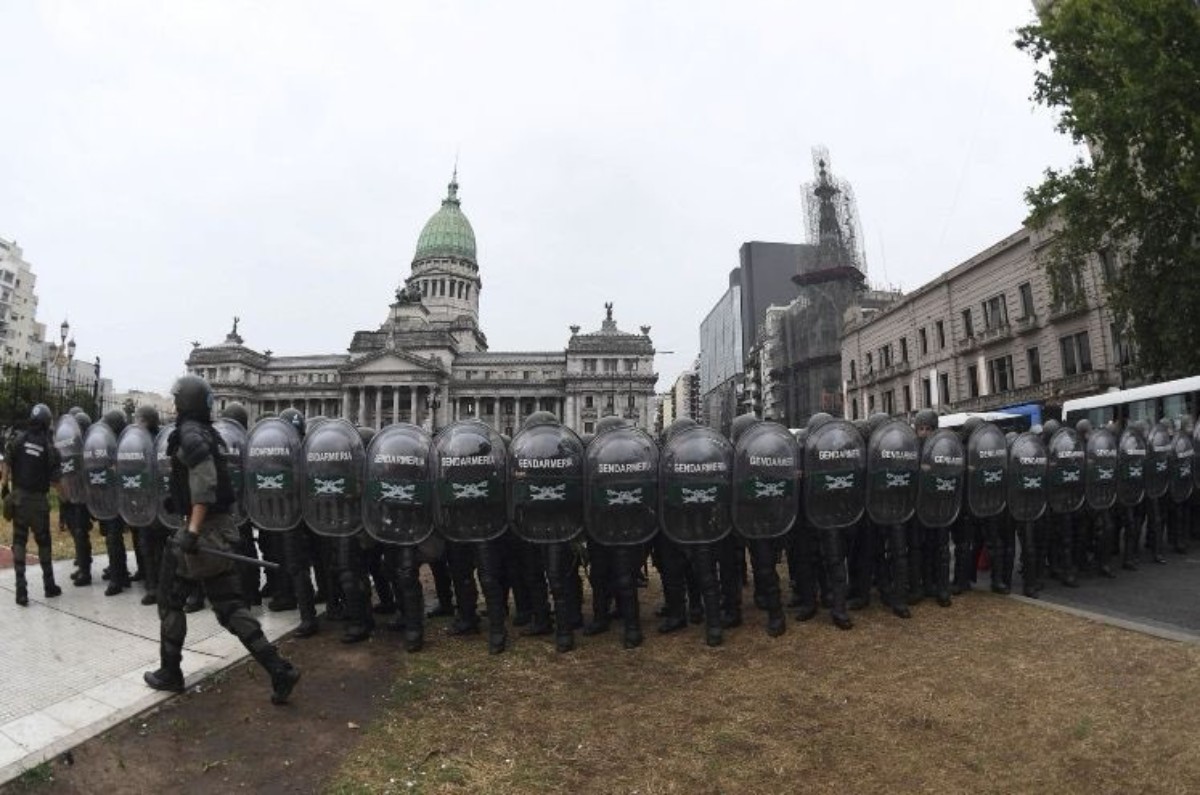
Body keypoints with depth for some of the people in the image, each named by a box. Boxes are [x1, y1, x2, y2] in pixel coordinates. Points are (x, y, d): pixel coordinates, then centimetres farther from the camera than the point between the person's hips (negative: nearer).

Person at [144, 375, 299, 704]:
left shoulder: (189, 433, -11)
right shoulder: (209, 433, 14)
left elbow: (205, 481, -25)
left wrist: (193, 528, -27)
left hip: (202, 529, -8)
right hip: (222, 527, 8)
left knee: (170, 600, 14)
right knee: (230, 606, 8)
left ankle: (170, 674, 27)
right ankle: (279, 670, 0)